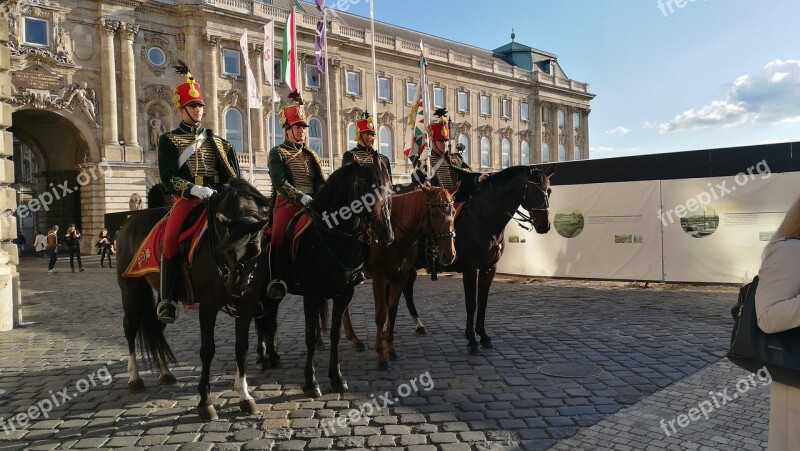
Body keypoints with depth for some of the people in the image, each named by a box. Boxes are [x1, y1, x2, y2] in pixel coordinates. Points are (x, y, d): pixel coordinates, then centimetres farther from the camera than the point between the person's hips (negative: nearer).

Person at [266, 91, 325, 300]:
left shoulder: (311, 155, 21)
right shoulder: (277, 153, 5)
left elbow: (320, 182, 13)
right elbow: (280, 182, -11)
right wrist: (302, 197, -24)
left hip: (312, 204, 5)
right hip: (287, 204, -5)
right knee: (279, 236, -28)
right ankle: (275, 279, -25)